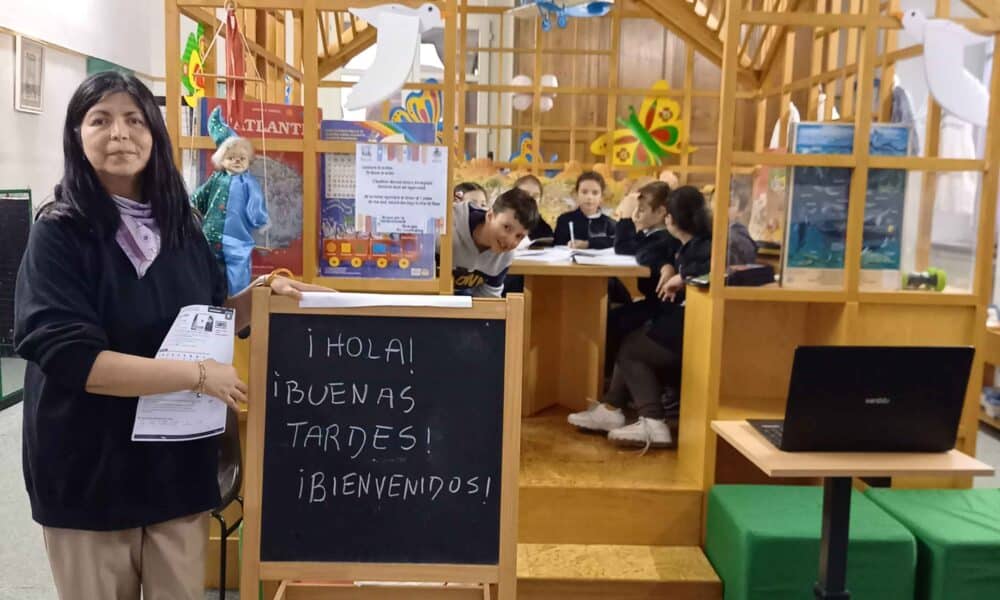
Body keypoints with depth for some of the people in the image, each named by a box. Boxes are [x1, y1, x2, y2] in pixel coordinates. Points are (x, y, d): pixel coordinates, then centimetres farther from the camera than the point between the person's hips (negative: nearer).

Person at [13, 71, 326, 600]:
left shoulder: (180, 225, 4)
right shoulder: (58, 234, -12)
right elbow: (68, 356, -23)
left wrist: (260, 293, -4)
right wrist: (198, 375, -24)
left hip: (180, 460, 4)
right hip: (91, 469, -4)